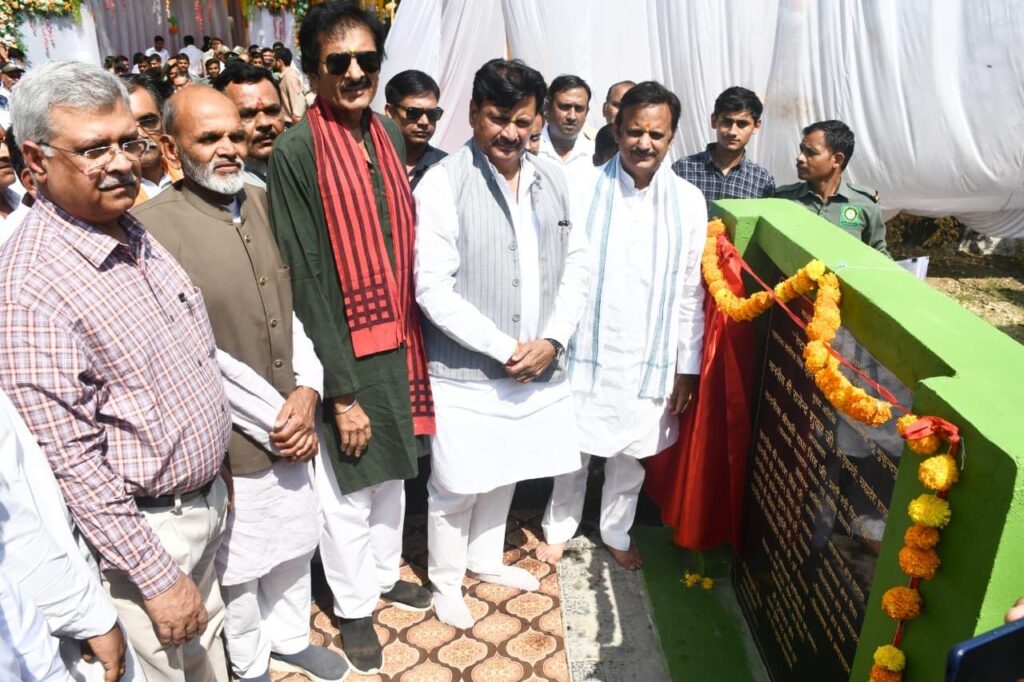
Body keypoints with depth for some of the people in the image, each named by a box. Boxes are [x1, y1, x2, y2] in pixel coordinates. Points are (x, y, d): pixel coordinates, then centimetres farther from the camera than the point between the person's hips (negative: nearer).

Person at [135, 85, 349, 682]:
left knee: (296, 544, 22)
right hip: (227, 444, -5)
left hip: (292, 427, 6)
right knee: (239, 568, 16)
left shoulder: (264, 204, 2)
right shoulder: (153, 227, -18)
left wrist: (308, 389, -5)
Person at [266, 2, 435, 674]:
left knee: (392, 474, 23)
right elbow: (305, 277, -18)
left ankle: (384, 572, 47)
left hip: (397, 340, 6)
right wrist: (342, 391, -17)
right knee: (348, 493, 12)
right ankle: (354, 605, 35)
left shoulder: (388, 133, 4)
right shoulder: (296, 149, -16)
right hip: (341, 350, -6)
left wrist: (411, 340, 8)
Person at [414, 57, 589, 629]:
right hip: (467, 371, -5)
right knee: (456, 486, 10)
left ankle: (487, 558, 46)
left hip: (540, 365, 5)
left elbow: (577, 265, 6)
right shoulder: (443, 184, -13)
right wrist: (505, 349, -17)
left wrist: (551, 340, -8)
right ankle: (446, 580, 35)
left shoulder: (553, 178, 4)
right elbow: (433, 288, -18)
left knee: (504, 474, 22)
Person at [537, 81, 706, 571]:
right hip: (586, 351, -2)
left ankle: (616, 533, 42)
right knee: (573, 449, 15)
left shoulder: (689, 202, -3)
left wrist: (687, 367, 2)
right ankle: (559, 527, 40)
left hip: (650, 359, 2)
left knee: (631, 455, 18)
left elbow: (691, 292, 1)